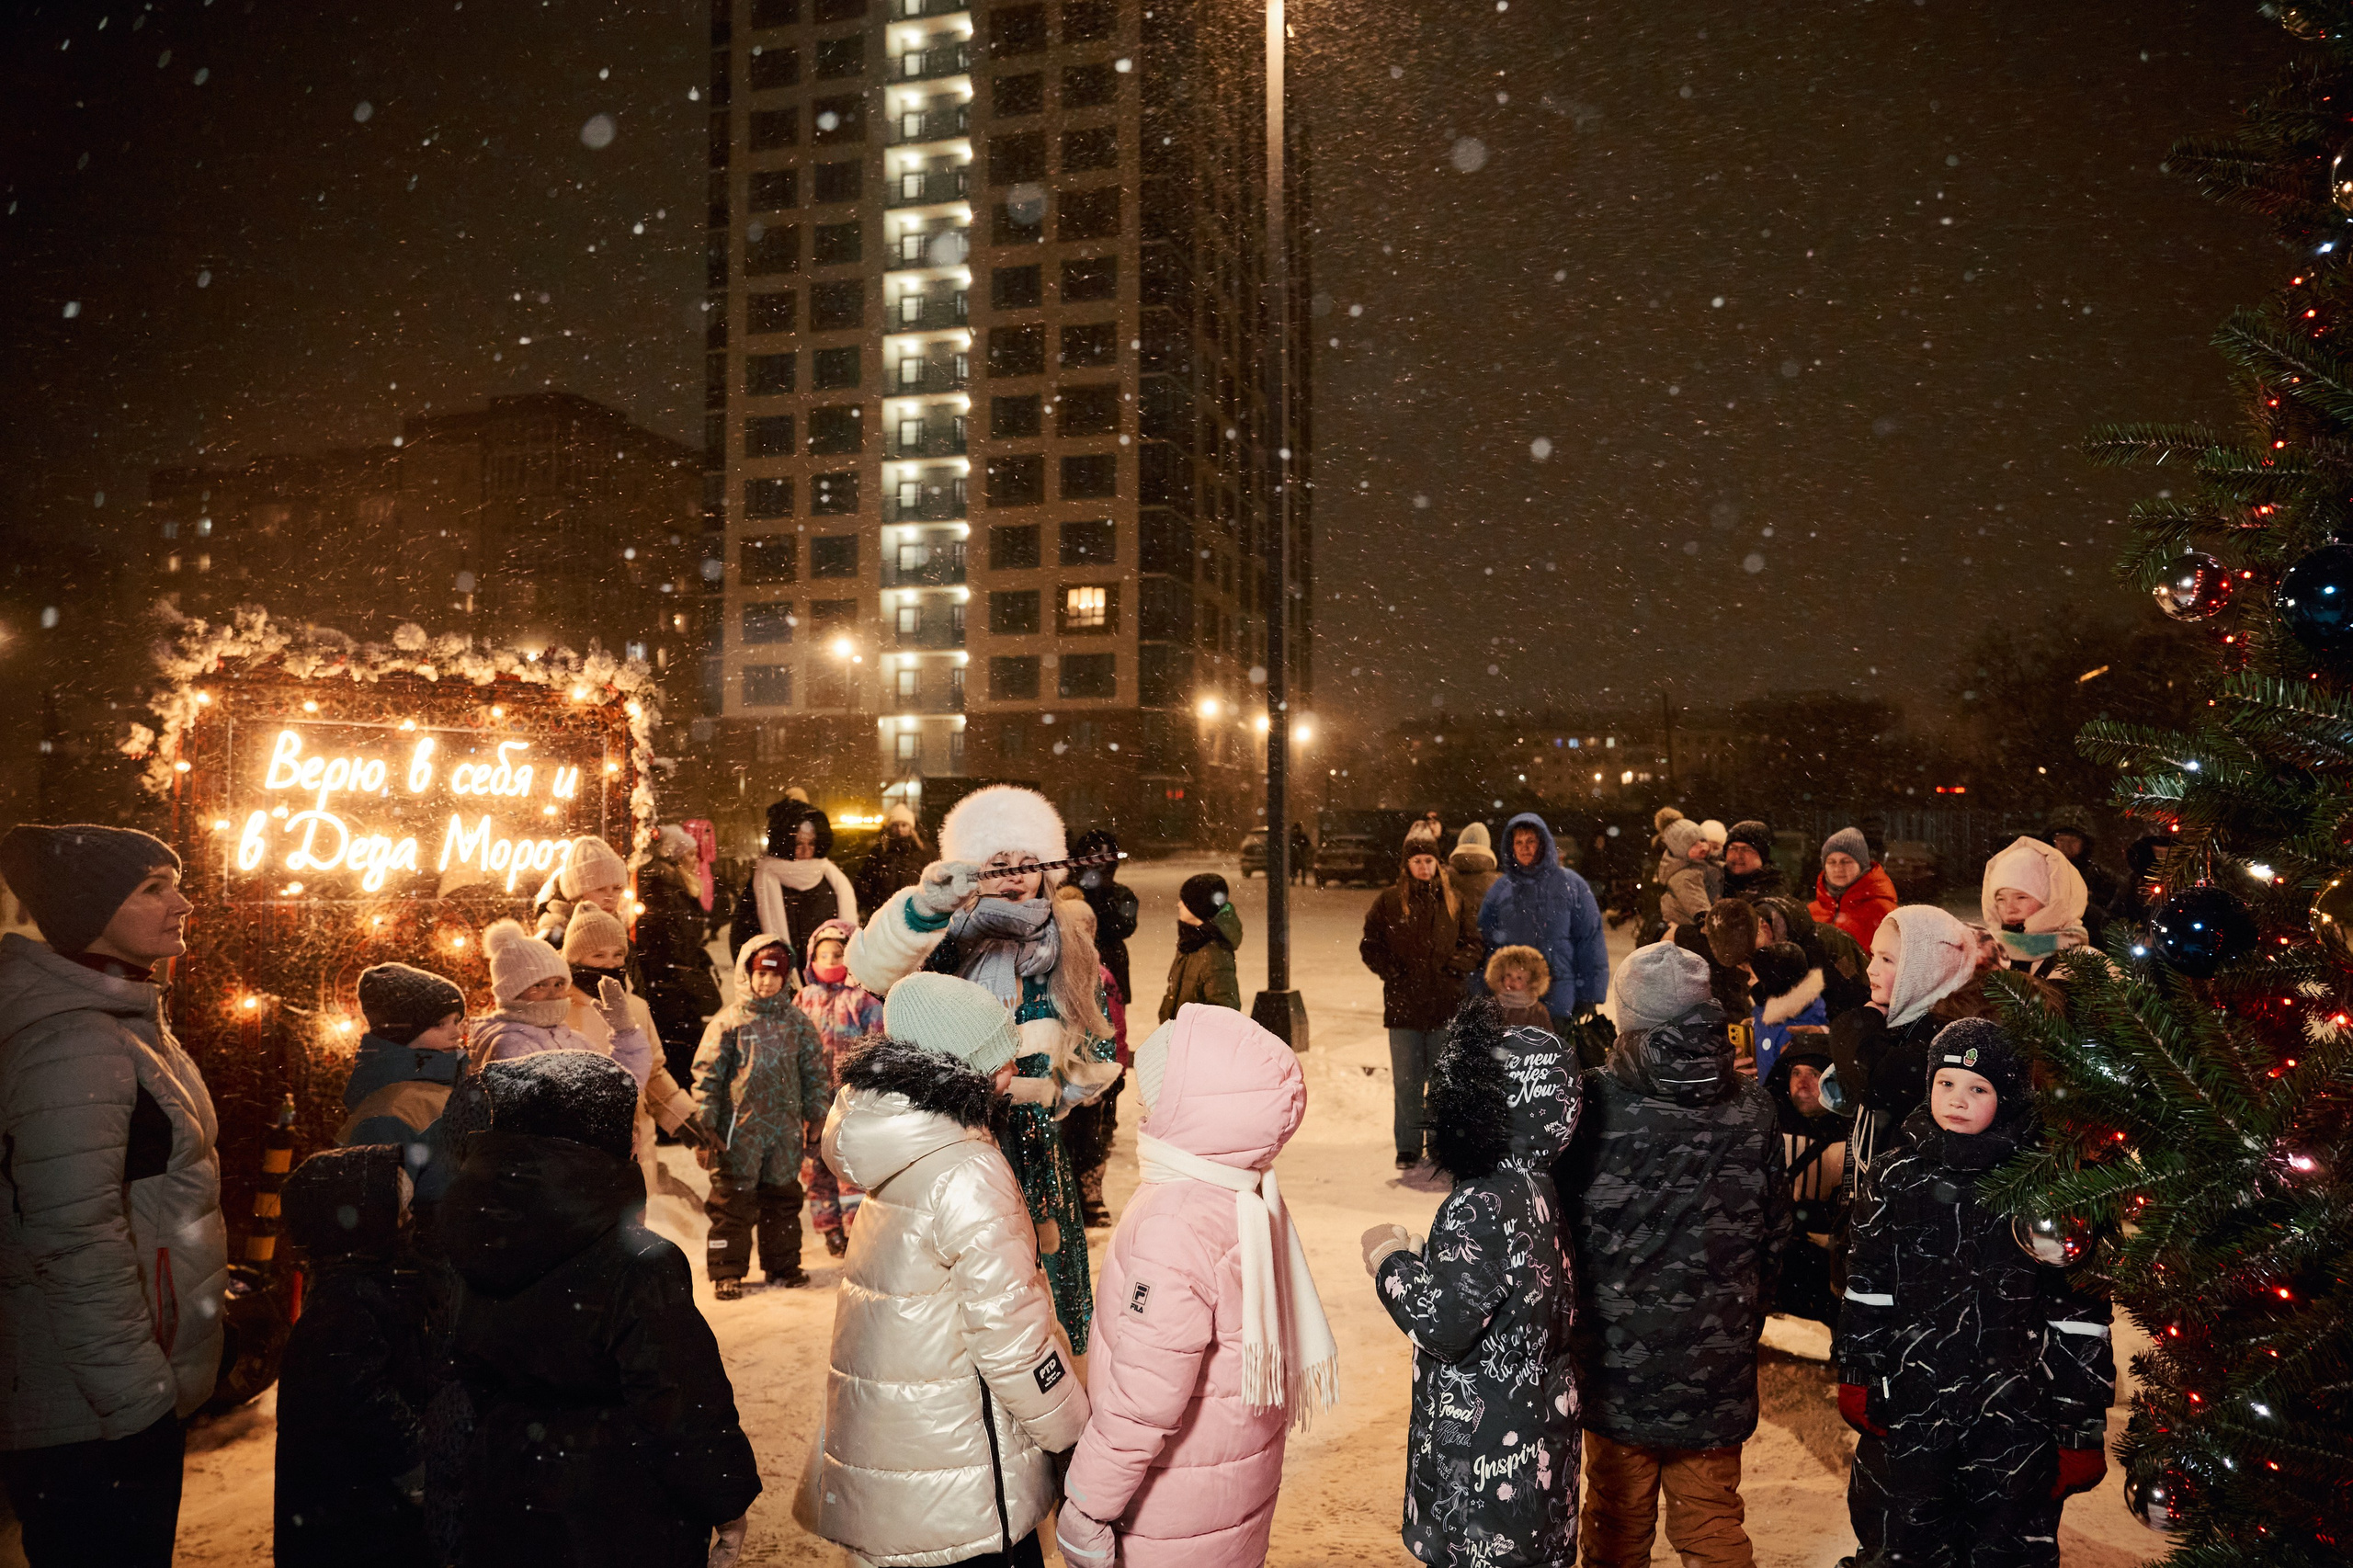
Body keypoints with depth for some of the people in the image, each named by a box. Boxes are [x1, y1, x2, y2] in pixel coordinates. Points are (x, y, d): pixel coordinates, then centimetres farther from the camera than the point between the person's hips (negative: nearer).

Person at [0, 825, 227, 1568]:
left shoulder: (125, 1020, 10)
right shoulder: (75, 1044, -23)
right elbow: (77, 1246, -26)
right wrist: (137, 1396, -20)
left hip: (130, 1392, 10)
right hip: (91, 1421, -10)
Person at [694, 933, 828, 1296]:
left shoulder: (797, 1020, 6)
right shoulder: (728, 1021, -4)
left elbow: (815, 1071, 14)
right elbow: (706, 1075, -4)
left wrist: (815, 1116, 12)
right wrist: (704, 1128, -7)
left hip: (786, 1127, 3)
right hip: (740, 1128, -3)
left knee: (784, 1198, 12)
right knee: (733, 1201, 1)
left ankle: (783, 1265, 25)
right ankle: (727, 1272, 14)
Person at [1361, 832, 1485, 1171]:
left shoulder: (1455, 902, 8)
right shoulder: (1389, 901, 4)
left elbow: (1473, 943, 10)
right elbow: (1370, 944, 6)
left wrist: (1455, 967, -6)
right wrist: (1391, 971, -8)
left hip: (1446, 1005, 1)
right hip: (1403, 1005, -1)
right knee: (1406, 1082, 3)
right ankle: (1408, 1148, 11)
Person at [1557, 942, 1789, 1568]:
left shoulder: (1596, 1101, -18)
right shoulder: (1752, 1110, -5)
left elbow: (1559, 1222, -10)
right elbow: (1773, 1239, 5)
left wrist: (1570, 1319, 7)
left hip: (1618, 1363, -3)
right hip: (1718, 1368, 3)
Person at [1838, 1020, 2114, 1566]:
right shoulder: (1897, 1177, 2)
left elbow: (2080, 1314, -3)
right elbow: (1866, 1286, 7)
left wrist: (2083, 1424, -4)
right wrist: (1857, 1377, 4)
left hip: (2014, 1417, -2)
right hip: (1909, 1404, 2)